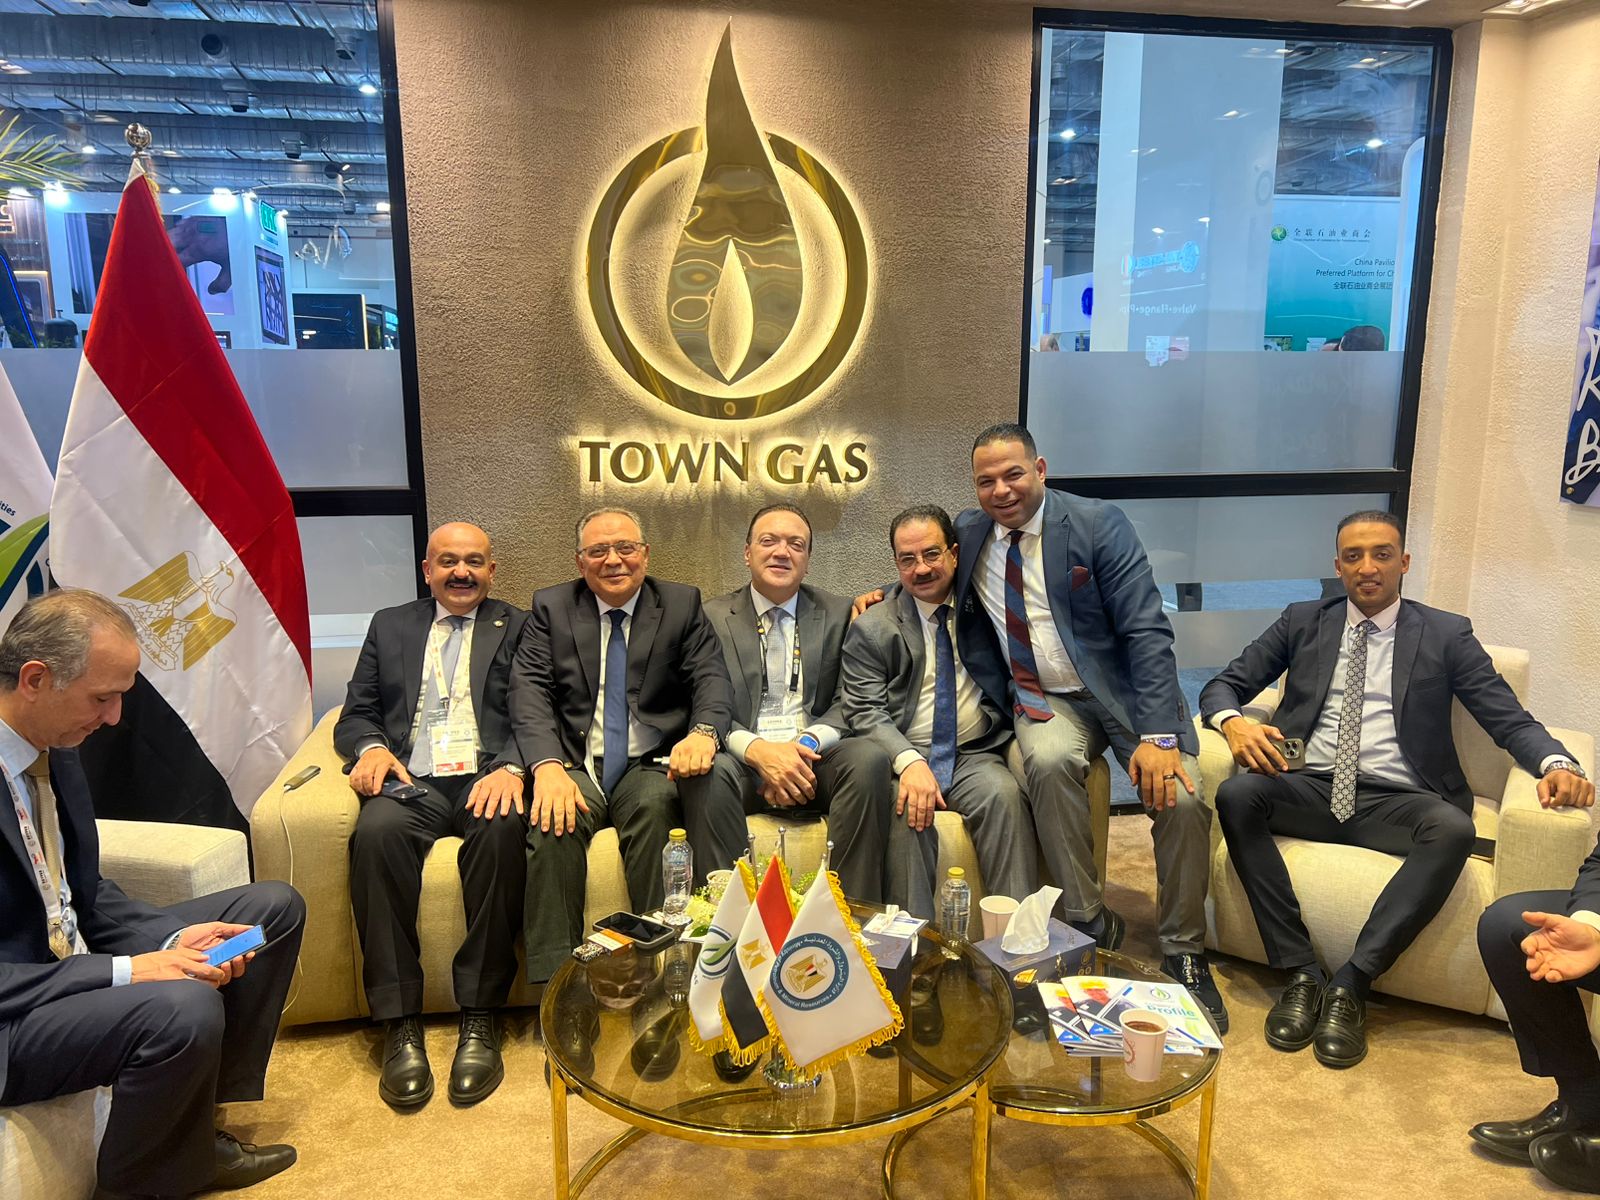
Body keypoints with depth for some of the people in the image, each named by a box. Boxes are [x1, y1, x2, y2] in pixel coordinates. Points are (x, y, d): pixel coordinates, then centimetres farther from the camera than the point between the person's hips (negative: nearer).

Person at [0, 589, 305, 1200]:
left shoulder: (53, 749, 1)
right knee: (184, 1007, -34)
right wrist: (127, 971, -26)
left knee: (274, 906, 7)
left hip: (68, 955, 9)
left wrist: (173, 938, -7)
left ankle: (195, 1128, 11)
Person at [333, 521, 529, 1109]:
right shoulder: (389, 625, 23)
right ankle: (400, 1025, -25)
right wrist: (370, 748, -7)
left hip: (486, 776, -1)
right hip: (410, 779, 2)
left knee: (501, 828, -36)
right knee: (376, 831, -33)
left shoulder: (518, 628, 16)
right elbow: (356, 714, 17)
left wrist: (511, 768, -18)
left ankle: (481, 1019, -25)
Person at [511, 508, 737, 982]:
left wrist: (704, 731, -27)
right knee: (552, 820, -32)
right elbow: (529, 690, -3)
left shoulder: (683, 604, 10)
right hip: (575, 767, 0)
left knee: (717, 771, -33)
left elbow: (712, 680, -2)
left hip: (652, 766, 0)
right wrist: (547, 764, -22)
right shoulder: (550, 607, 10)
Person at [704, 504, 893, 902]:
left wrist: (807, 742, -14)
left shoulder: (837, 614, 13)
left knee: (869, 758, -30)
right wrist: (757, 750, -18)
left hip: (813, 762, 1)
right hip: (744, 763, -1)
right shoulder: (713, 617, 9)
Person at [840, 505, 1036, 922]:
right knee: (906, 809, -33)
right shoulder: (871, 629, 4)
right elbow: (865, 712, -5)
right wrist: (909, 762, -23)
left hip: (976, 755, 2)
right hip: (903, 758, -1)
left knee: (1003, 794, -30)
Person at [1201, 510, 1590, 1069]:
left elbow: (1511, 720, 5)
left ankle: (1351, 984, -27)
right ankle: (1301, 973, -23)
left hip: (1397, 802, -1)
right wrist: (1233, 722, -14)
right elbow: (1222, 685, 11)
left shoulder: (1446, 634, 11)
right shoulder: (1303, 622, 14)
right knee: (1236, 795, -29)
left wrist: (1556, 763, -19)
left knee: (1454, 830, -34)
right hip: (1310, 787, 1)